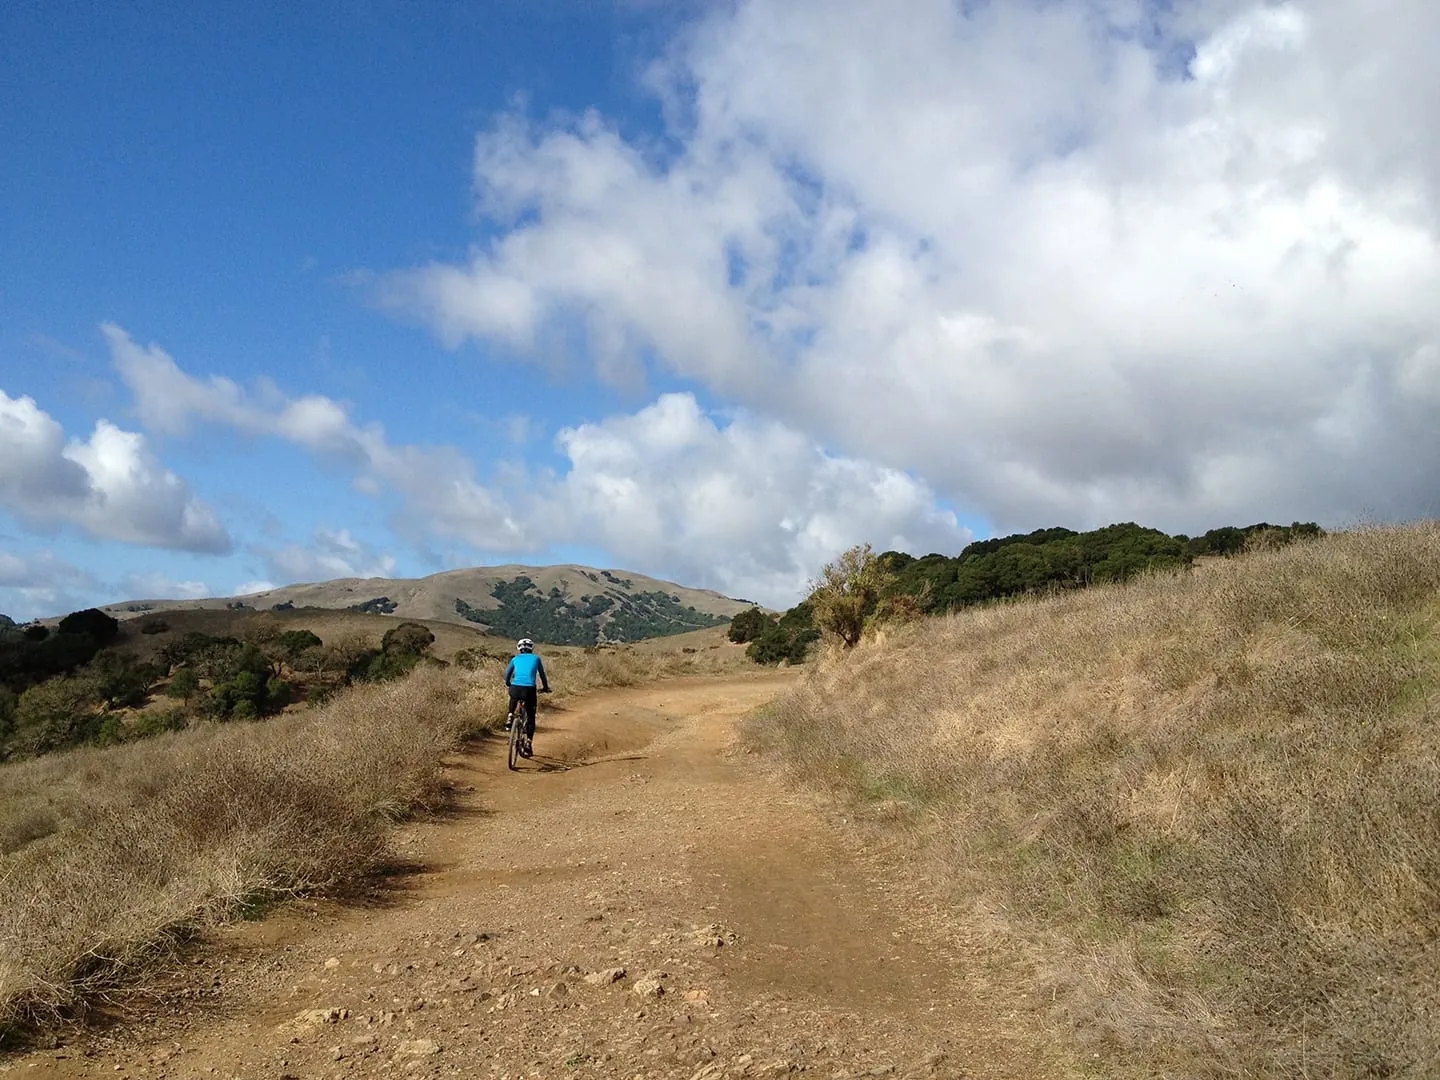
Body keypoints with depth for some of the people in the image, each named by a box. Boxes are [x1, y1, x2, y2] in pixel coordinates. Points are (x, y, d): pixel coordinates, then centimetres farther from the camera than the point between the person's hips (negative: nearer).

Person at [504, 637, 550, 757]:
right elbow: (542, 674, 26)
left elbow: (507, 675, 25)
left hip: (515, 688, 2)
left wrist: (509, 684, 46)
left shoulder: (515, 659, 18)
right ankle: (528, 744, 2)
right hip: (529, 689, -1)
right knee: (530, 718, 10)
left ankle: (510, 718, 19)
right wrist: (545, 687, 41)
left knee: (513, 699, 39)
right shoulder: (536, 658, 17)